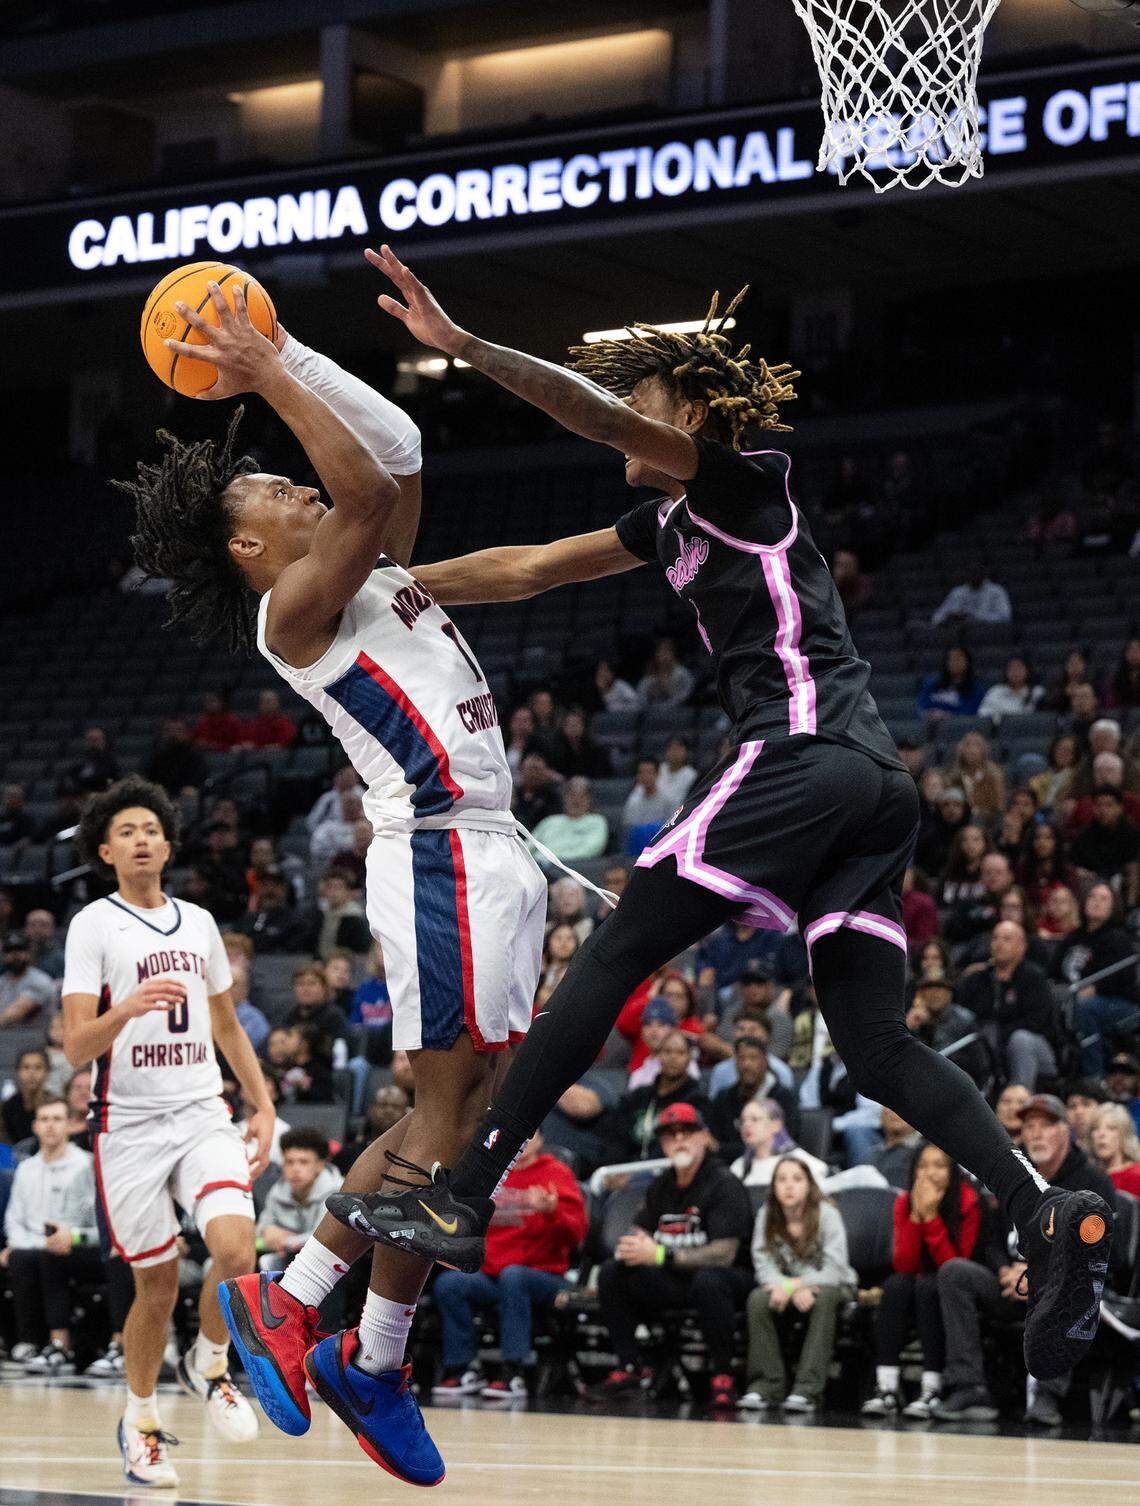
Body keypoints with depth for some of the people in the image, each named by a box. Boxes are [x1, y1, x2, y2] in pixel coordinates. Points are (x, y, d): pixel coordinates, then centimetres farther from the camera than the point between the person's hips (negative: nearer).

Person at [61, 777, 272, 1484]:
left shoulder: (199, 922, 12)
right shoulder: (94, 925, -4)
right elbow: (76, 1047, -12)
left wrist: (265, 1107, 14)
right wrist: (127, 1009, -31)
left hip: (203, 1114, 3)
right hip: (129, 1125, -3)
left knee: (237, 1250, -19)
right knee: (158, 1286, 3)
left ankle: (209, 1366, 9)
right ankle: (141, 1420, 26)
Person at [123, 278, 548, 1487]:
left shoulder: (375, 578, 19)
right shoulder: (295, 610, -6)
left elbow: (398, 449, 19)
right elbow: (363, 488, -19)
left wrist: (282, 353, 17)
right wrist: (268, 378, -11)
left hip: (485, 854, 9)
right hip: (445, 851, -9)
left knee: (452, 1118, 8)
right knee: (448, 1117, -10)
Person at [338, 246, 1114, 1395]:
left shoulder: (742, 478, 0)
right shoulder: (677, 520, 25)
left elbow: (602, 412, -17)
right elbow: (528, 568, 29)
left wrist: (460, 344, -25)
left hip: (799, 754, -10)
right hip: (870, 781, 10)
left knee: (611, 960, -7)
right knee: (876, 1047, 4)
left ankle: (462, 1200, -6)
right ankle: (1046, 1213, -14)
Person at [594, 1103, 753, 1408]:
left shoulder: (723, 1185, -14)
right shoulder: (661, 1185, 8)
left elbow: (724, 1254, -23)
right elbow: (637, 1236, 9)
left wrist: (661, 1255, -27)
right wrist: (630, 1250, -17)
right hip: (674, 1280, 6)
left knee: (707, 1280, -40)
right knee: (612, 1271, -11)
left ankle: (722, 1374, -26)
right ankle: (628, 1366, -9)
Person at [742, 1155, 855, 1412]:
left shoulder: (826, 1214, -15)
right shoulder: (766, 1215, -6)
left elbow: (834, 1270, -21)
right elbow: (764, 1265, -12)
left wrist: (793, 1285, -30)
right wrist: (793, 1290, -30)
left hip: (831, 1286, -3)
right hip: (788, 1285, 3)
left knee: (824, 1299, -37)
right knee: (757, 1299, -28)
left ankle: (807, 1389, -40)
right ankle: (765, 1386, -27)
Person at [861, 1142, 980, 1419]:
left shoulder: (968, 1203, -14)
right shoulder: (904, 1203, -3)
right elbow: (902, 1265, -10)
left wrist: (931, 1217, -26)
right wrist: (916, 1216, -21)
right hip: (915, 1288, 3)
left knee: (927, 1286, -34)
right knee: (895, 1285, -28)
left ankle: (932, 1391, -37)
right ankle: (886, 1389, -36)